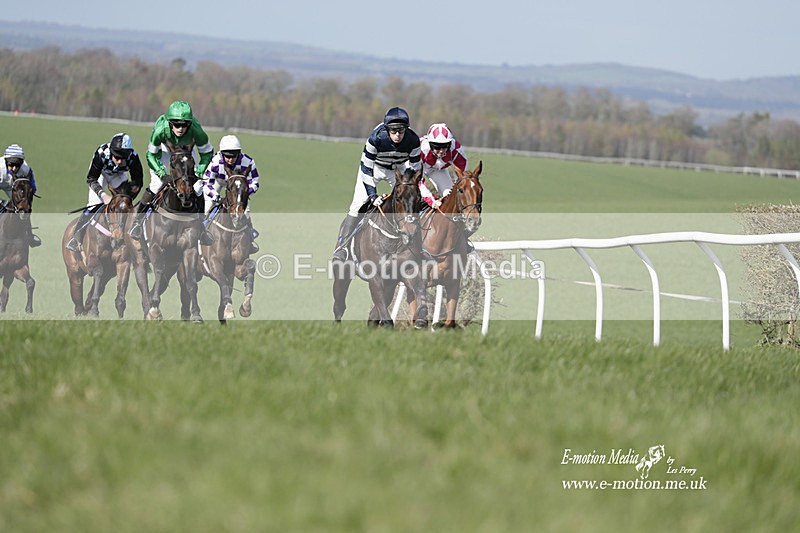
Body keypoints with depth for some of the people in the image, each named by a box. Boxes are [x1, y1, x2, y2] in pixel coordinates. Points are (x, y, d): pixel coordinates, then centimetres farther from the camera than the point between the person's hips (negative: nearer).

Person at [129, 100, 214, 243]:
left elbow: (207, 151, -20)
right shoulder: (161, 129, -40)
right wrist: (159, 170, -36)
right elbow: (151, 153, -23)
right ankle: (137, 220, -2)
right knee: (157, 184, -16)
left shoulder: (196, 130, -39)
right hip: (164, 147, -2)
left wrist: (200, 170, -31)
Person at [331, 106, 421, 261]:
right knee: (358, 203, -13)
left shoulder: (413, 140, -28)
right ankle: (341, 249, -11)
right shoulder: (376, 138, -35)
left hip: (399, 168, 3)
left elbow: (414, 170, -16)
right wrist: (373, 195, -32)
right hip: (375, 166, -3)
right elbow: (366, 169, -27)